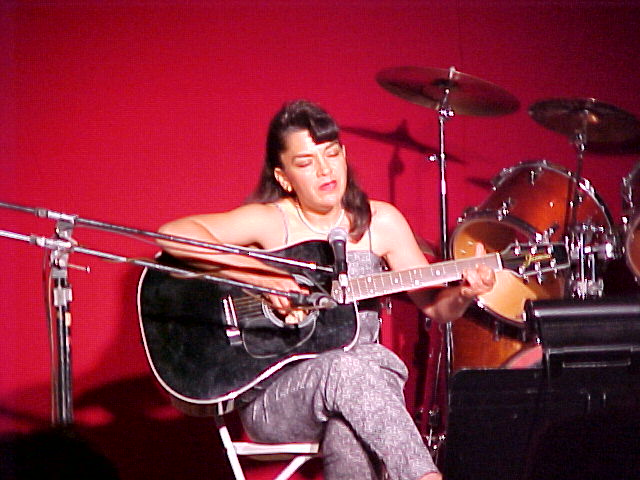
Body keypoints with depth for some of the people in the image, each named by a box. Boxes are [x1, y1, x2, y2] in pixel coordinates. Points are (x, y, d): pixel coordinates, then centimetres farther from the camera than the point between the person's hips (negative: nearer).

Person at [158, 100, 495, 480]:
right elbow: (172, 234, -16)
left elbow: (435, 305, 10)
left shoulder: (379, 223, 7)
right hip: (273, 398, -2)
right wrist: (261, 276, -23)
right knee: (348, 370, -36)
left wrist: (463, 295, -14)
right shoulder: (271, 222, -3)